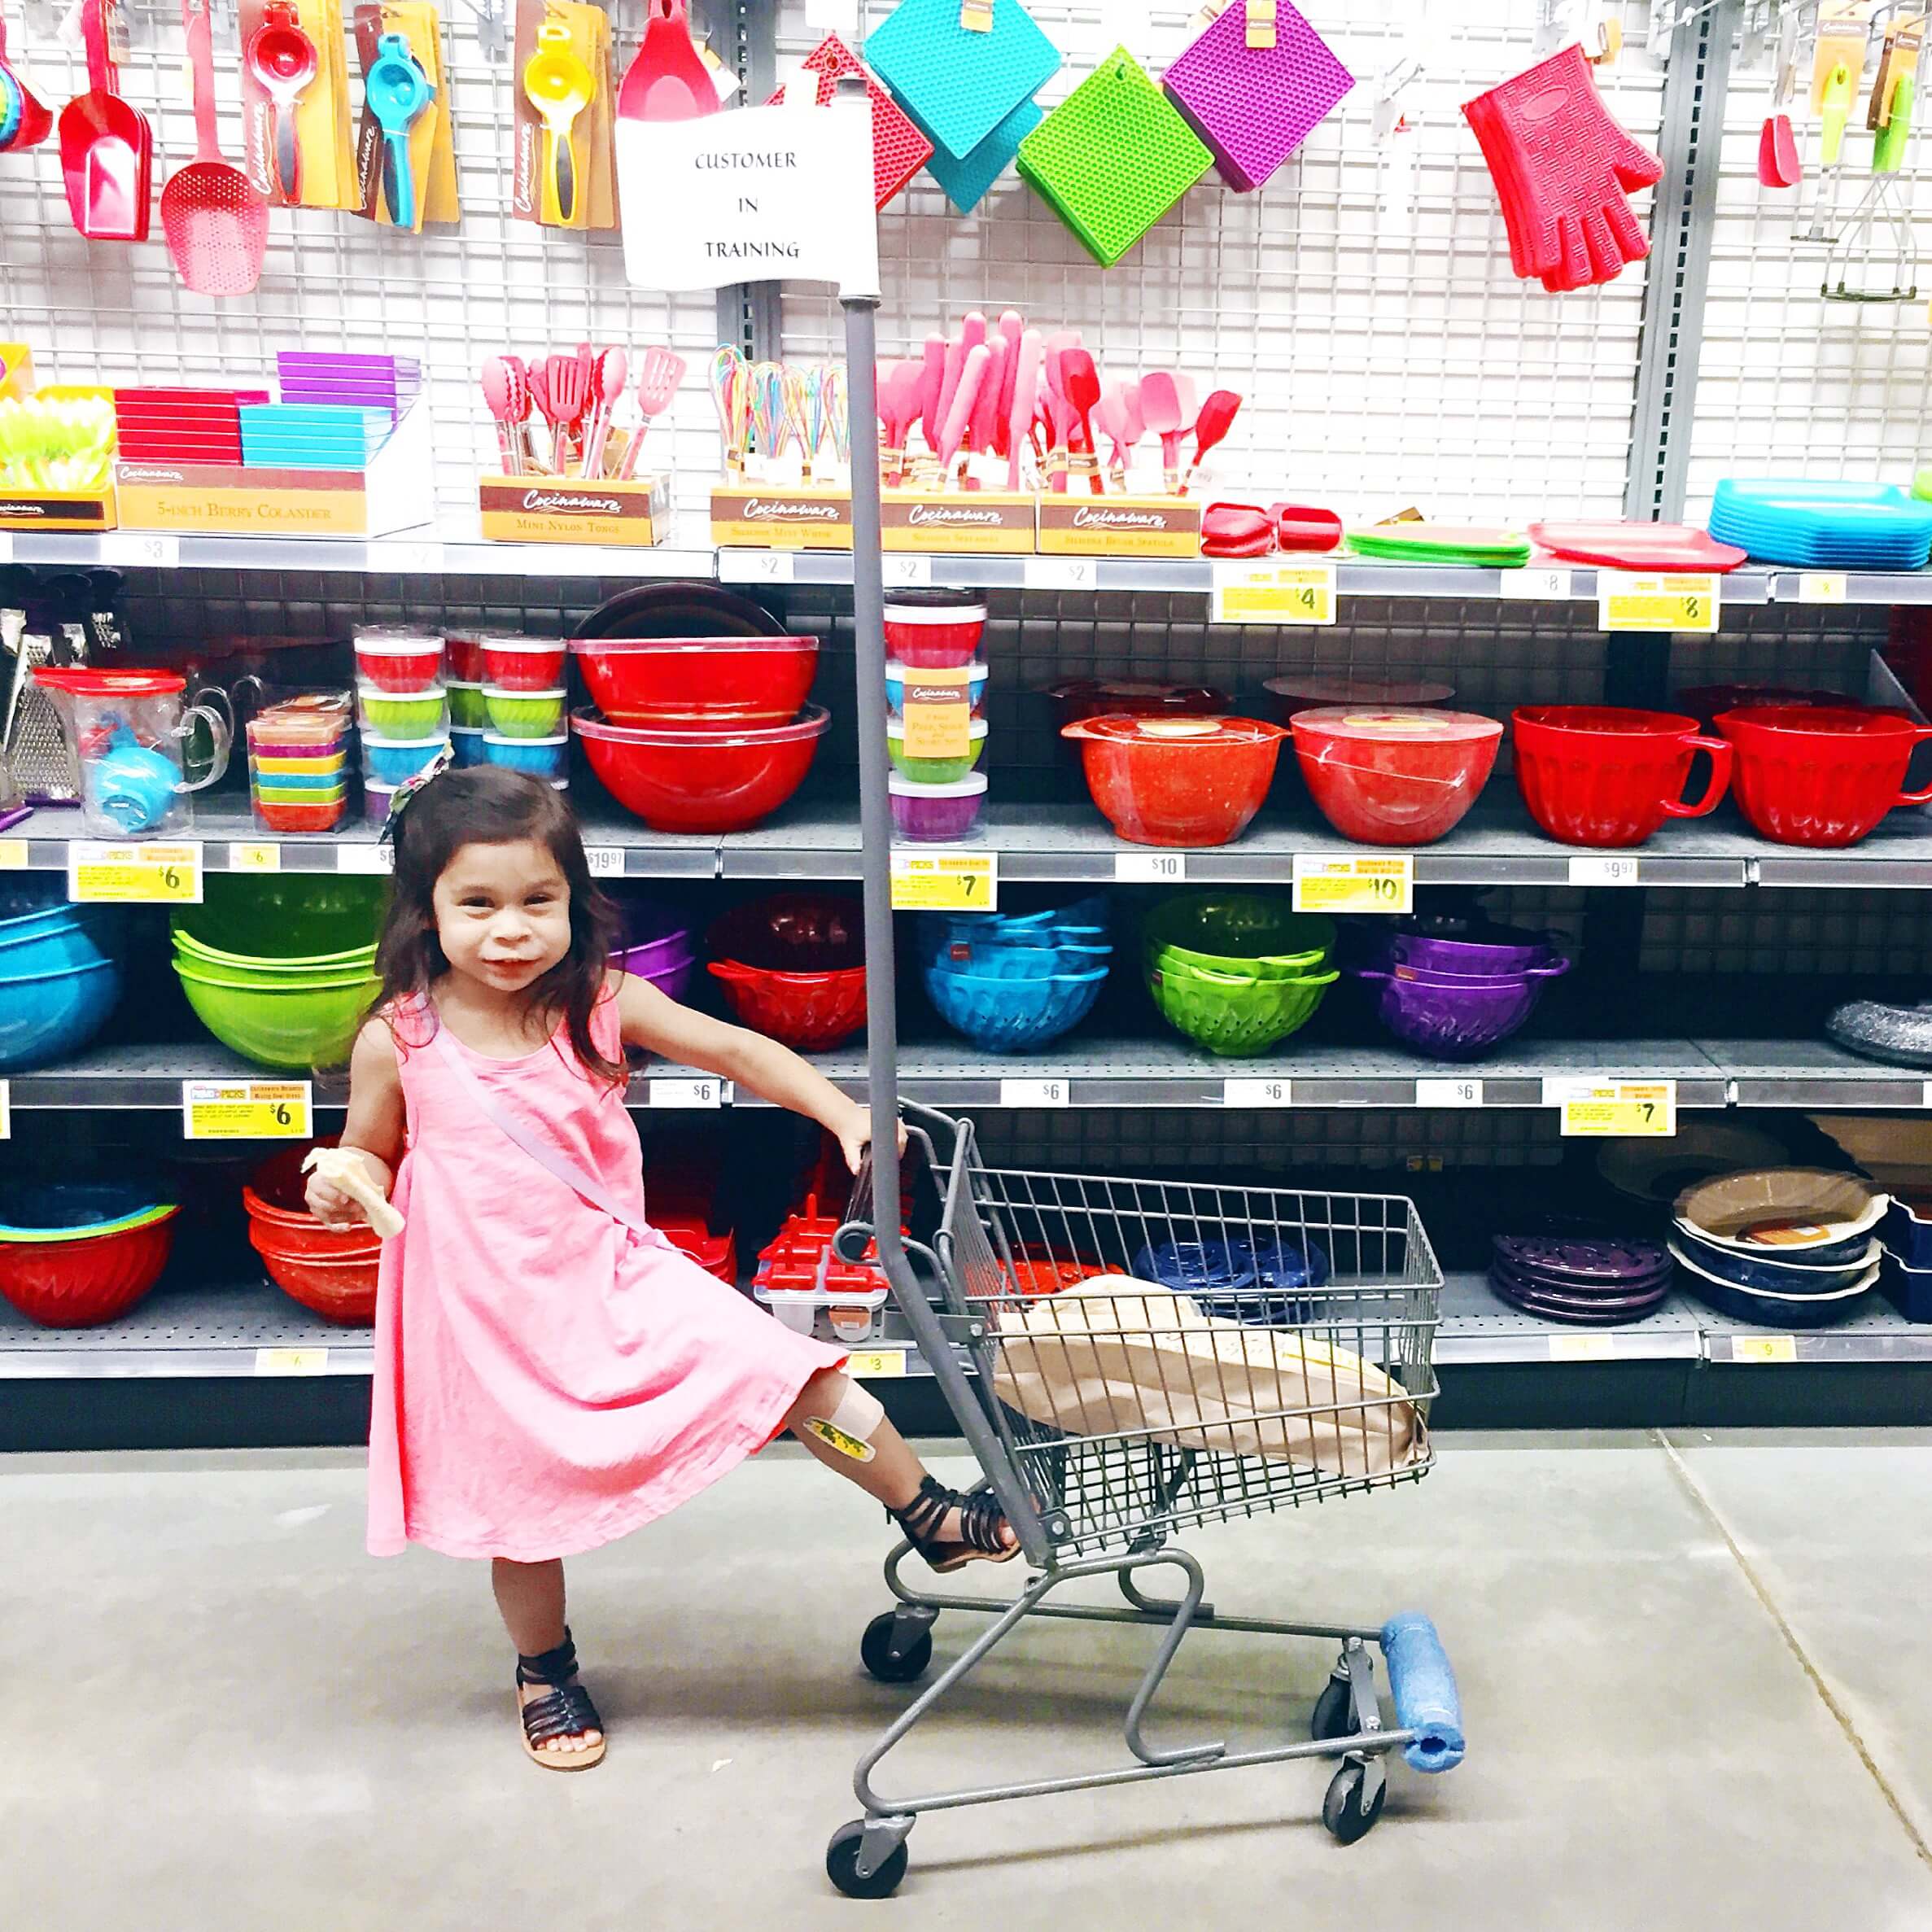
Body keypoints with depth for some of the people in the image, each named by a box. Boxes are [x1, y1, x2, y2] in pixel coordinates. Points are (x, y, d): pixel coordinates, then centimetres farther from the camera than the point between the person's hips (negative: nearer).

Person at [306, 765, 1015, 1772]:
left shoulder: (599, 1003, -10)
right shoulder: (399, 1041, -12)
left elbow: (735, 1050, -6)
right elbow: (372, 1154, 3)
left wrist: (844, 1115, -17)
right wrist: (343, 1190, -20)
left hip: (613, 1274, 1)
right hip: (488, 1311, -1)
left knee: (799, 1375, -9)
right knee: (523, 1501, 15)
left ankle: (930, 1515, 11)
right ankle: (544, 1671, 43)